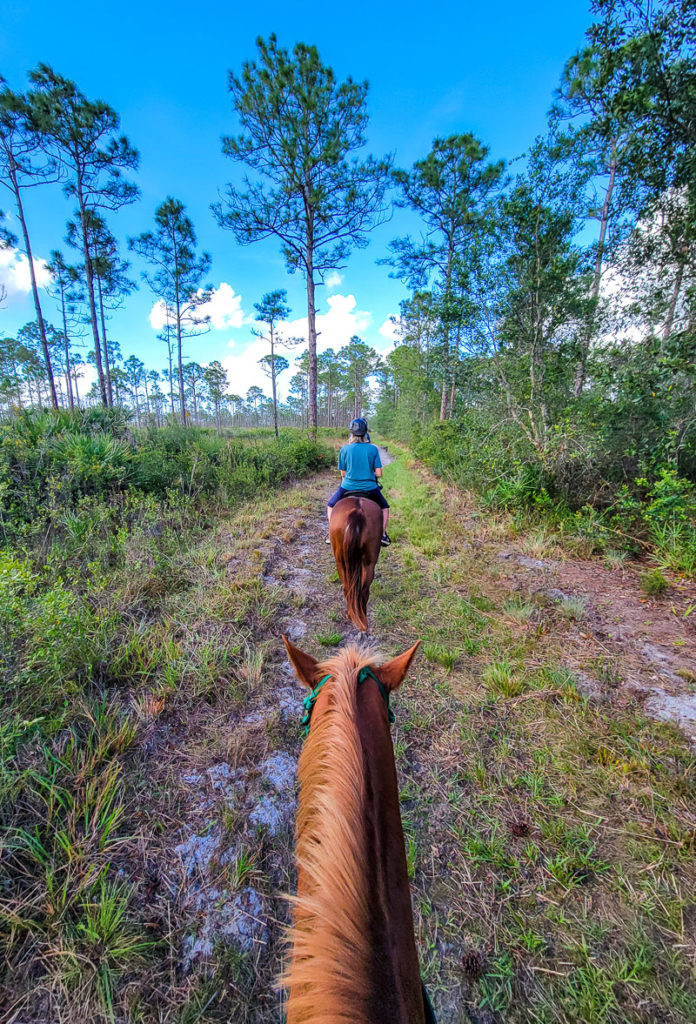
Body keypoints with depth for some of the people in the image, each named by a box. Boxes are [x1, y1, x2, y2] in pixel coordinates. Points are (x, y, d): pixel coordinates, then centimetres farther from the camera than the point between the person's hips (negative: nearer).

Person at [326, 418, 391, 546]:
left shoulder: (345, 449, -6)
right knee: (384, 507, 26)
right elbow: (379, 473, -6)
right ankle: (383, 535, 17)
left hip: (348, 487, 0)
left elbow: (343, 473, 2)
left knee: (330, 506, 25)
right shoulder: (373, 449, -5)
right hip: (370, 487, 0)